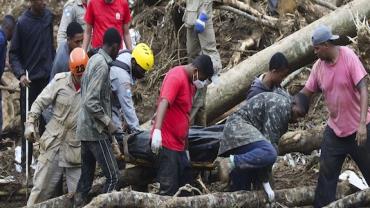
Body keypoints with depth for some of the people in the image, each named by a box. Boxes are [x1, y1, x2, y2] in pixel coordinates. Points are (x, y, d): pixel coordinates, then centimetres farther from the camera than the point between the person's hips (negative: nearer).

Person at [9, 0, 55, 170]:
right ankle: (25, 161, 4)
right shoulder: (22, 22, -9)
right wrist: (20, 74, -19)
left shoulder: (48, 16, 4)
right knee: (27, 120, -1)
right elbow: (13, 54, -5)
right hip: (29, 80, -4)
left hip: (48, 77, 4)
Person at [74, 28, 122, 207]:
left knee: (86, 176, 11)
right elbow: (91, 102, -25)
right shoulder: (102, 65, -18)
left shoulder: (94, 59, 10)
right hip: (96, 131, -9)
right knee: (112, 176, -7)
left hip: (86, 129, 9)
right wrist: (108, 122, -16)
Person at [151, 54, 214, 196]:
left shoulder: (190, 81, 15)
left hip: (179, 144, 10)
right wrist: (157, 130, -44)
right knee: (168, 189, -10)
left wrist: (185, 147, 26)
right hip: (167, 143, -10)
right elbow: (163, 103, -29)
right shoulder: (176, 77, -13)